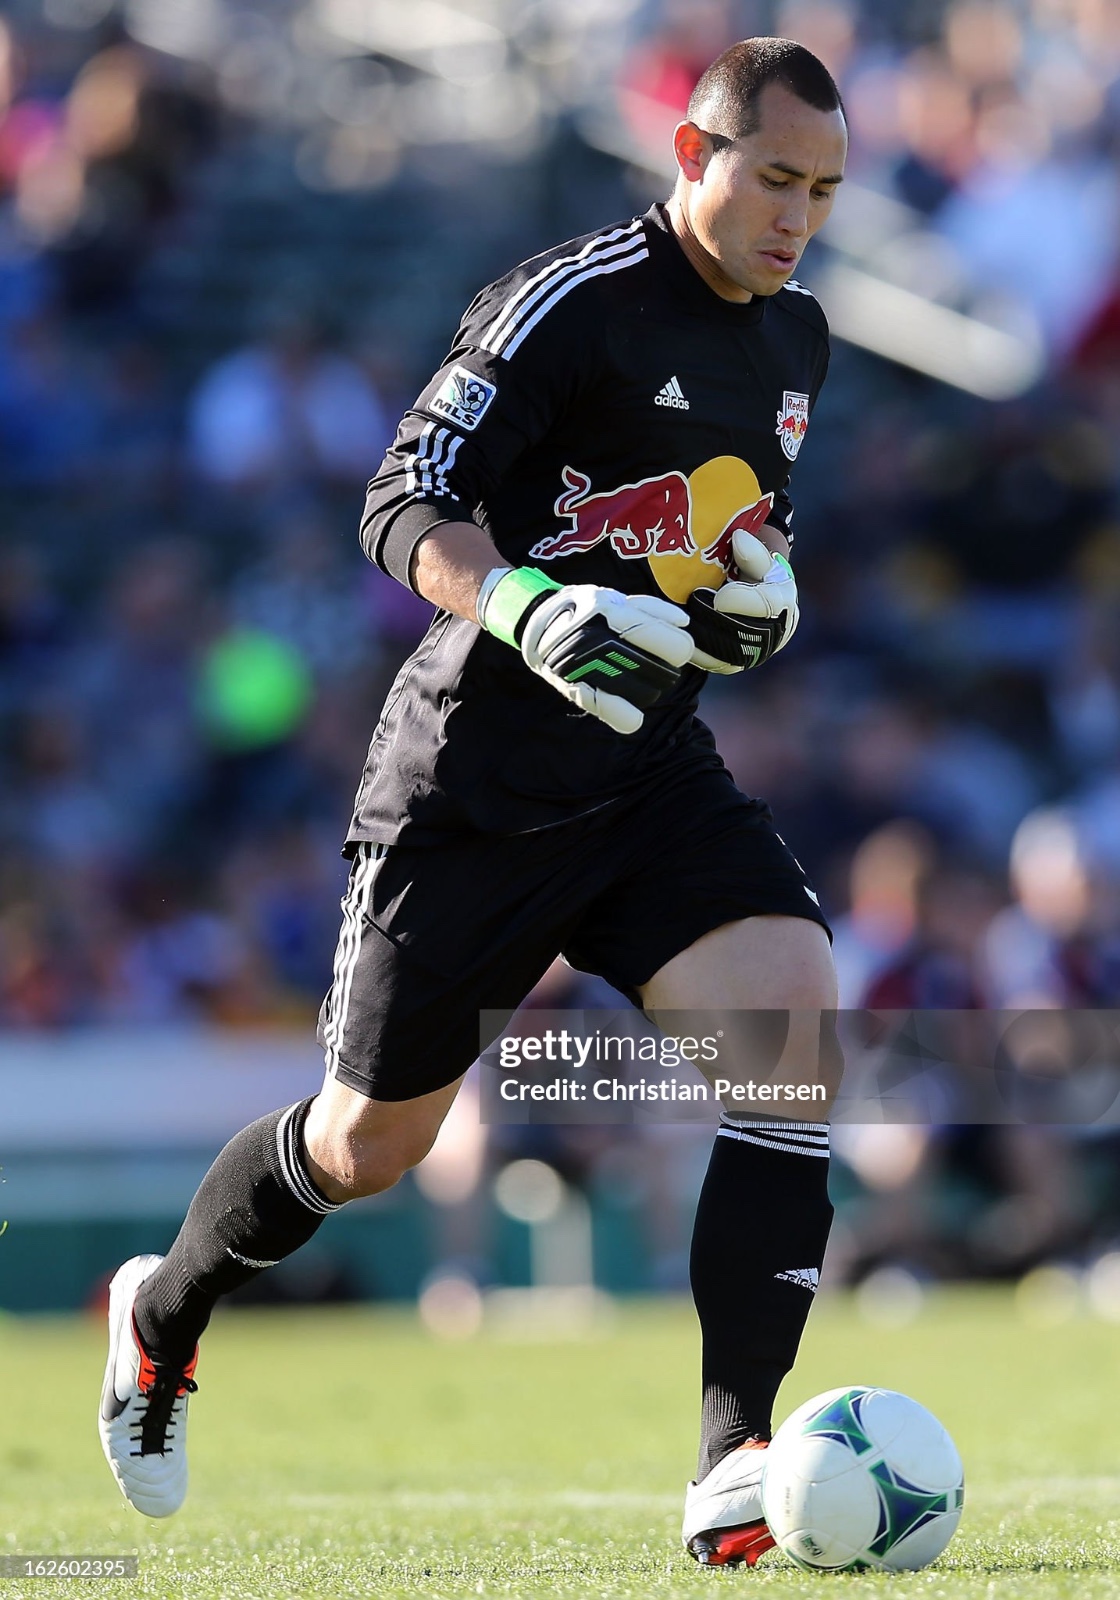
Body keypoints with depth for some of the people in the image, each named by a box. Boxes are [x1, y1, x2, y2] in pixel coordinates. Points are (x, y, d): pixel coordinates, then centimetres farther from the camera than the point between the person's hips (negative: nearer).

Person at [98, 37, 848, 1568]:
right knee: (369, 1143, 6)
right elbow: (405, 508, -16)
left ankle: (736, 1461, -22)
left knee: (794, 999, -22)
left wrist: (762, 582, 3)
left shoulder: (795, 334, 9)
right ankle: (165, 1313, 40)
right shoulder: (573, 304, -15)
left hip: (651, 756, 5)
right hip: (479, 769, -5)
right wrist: (528, 611, -34)